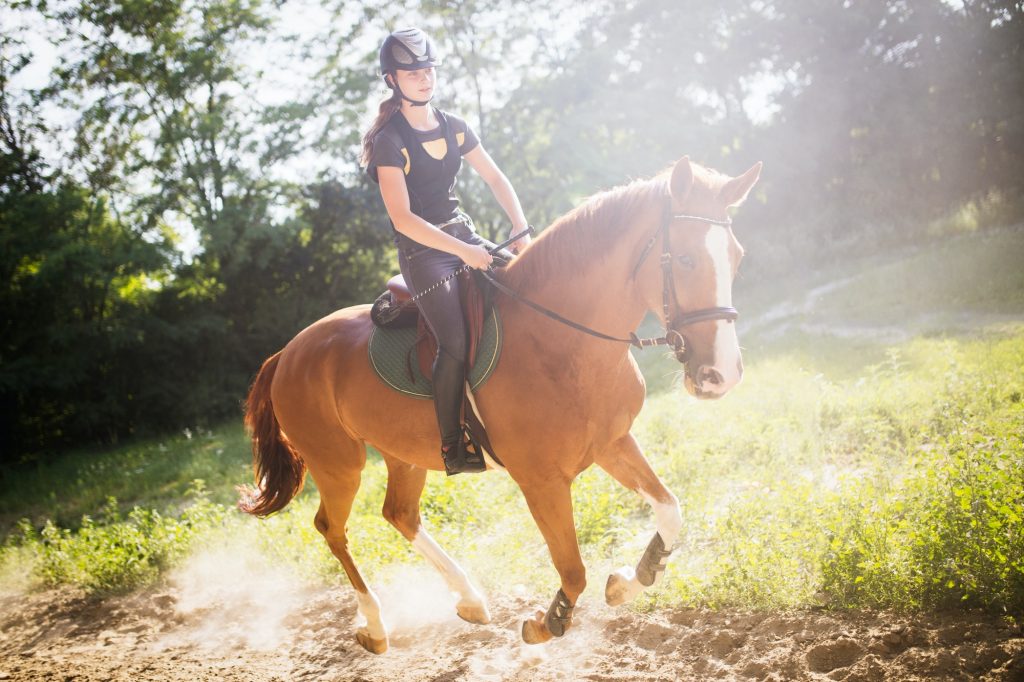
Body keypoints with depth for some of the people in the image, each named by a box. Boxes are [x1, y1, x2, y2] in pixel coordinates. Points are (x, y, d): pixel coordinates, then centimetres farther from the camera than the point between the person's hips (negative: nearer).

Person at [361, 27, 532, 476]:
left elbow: (495, 179, 14)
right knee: (456, 341, -23)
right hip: (423, 251, -7)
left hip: (464, 234, 7)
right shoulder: (391, 140, -11)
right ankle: (452, 447, -13)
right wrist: (463, 252, -22)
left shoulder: (453, 128, 8)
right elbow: (403, 219, -17)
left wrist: (521, 230, -1)